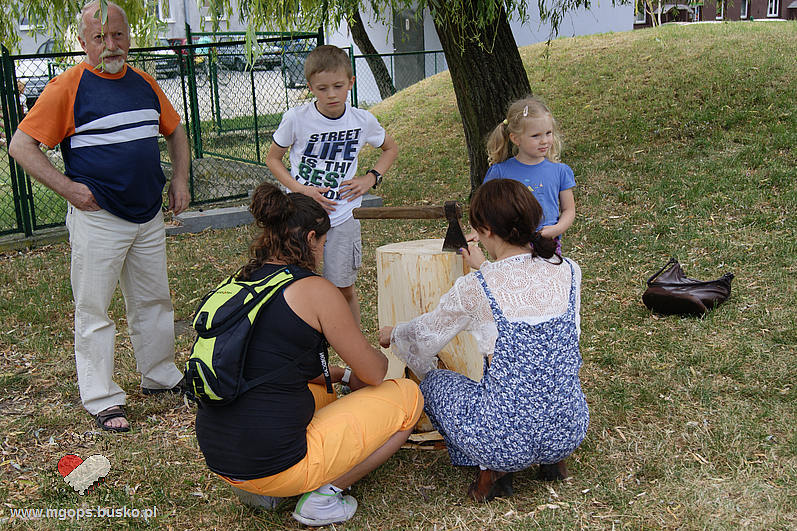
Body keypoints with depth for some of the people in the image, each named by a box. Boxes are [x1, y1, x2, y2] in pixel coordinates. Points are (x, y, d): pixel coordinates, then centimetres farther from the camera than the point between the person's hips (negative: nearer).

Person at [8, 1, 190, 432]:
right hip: (97, 219, -6)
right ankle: (102, 400, 11)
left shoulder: (144, 83, 8)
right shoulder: (67, 88, -9)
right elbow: (21, 146, -11)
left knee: (154, 300, 17)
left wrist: (180, 179, 10)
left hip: (149, 216, 6)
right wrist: (67, 188, -15)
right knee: (94, 311, 1)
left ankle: (160, 376, 34)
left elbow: (175, 133, 22)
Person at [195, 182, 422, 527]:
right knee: (408, 397, 7)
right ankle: (322, 496, 2)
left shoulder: (241, 283, 9)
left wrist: (342, 375, 27)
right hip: (274, 466, -8)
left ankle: (265, 491, 18)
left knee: (324, 394, 38)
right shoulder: (314, 290, -11)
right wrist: (379, 356, 22)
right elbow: (373, 372, -2)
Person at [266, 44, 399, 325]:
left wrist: (370, 178, 0)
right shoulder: (296, 119, -10)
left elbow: (391, 148, 16)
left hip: (342, 218, 1)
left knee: (345, 290, 8)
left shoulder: (363, 120, -4)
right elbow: (272, 159, 3)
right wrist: (301, 189, -12)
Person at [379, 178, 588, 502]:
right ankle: (553, 459, 19)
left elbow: (425, 335, 5)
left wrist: (392, 335, 27)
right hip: (570, 430, 5)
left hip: (505, 437, -5)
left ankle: (491, 468, 7)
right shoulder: (568, 272, -4)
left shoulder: (475, 288, -15)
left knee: (434, 380, 22)